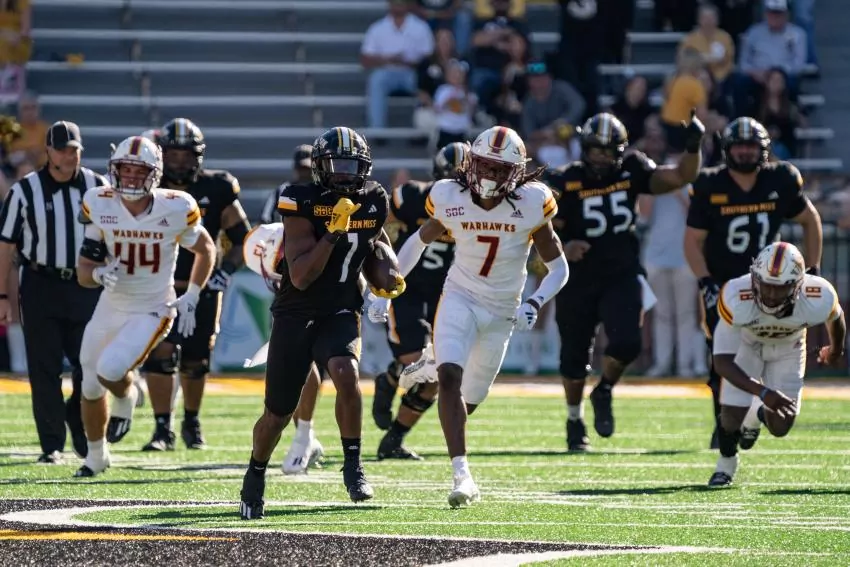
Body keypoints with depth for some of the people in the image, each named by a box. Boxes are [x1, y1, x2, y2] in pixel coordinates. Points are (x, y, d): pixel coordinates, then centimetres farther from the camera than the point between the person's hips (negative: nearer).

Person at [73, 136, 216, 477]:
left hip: (152, 311, -4)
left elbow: (206, 250, 5)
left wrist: (190, 297, -3)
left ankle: (125, 397, 13)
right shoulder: (99, 207, -10)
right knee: (91, 387, 12)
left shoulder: (175, 209, -15)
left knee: (110, 370, -25)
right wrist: (99, 273, -29)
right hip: (110, 309, 4)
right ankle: (96, 456, 37)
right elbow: (83, 275, -6)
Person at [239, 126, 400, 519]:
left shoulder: (374, 202, -3)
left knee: (346, 374, -30)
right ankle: (255, 478, 35)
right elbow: (300, 277, -24)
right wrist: (333, 232, -31)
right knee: (278, 412, 7)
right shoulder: (303, 204, -18)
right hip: (296, 315, -2)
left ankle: (353, 466, -15)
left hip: (341, 313, 2)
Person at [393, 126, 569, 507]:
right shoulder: (451, 198, -11)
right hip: (460, 300, -1)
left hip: (501, 313, 1)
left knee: (469, 400, 9)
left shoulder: (530, 204, -14)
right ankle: (461, 474, -24)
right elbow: (420, 241, 10)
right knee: (450, 379, -24)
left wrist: (534, 304, -20)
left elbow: (558, 267, -4)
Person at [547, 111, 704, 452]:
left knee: (626, 343, -19)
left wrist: (693, 149, -18)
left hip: (623, 275, 1)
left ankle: (604, 392, 13)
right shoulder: (565, 182, -9)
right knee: (575, 357, 8)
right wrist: (562, 248, -30)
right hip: (579, 280, -1)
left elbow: (681, 178, -1)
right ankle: (574, 418, 33)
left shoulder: (631, 171, -1)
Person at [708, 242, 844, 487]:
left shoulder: (819, 300, -37)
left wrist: (836, 350, 13)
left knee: (780, 426, -3)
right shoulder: (736, 299, -43)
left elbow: (835, 317, -9)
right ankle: (726, 463, 28)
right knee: (732, 416, -9)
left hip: (787, 349, 2)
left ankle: (757, 413, 37)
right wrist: (763, 392, -50)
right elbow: (722, 361, -37)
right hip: (746, 344, -1)